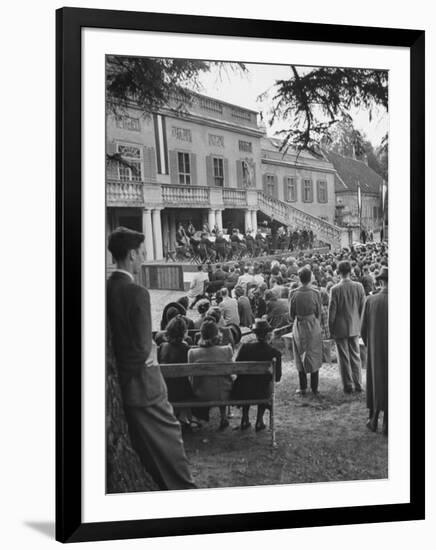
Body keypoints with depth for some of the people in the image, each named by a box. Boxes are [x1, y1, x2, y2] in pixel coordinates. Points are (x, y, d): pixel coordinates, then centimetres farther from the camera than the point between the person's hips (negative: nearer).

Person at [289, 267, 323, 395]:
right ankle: (314, 388, 12)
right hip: (313, 327, 0)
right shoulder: (315, 293, -11)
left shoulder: (294, 293, -9)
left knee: (300, 357, 12)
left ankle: (303, 388, 14)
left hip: (298, 327, 1)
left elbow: (291, 314, -2)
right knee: (314, 357, 10)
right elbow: (318, 313, -2)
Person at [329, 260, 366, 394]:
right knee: (356, 356, 14)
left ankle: (348, 386, 10)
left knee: (344, 358, 5)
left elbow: (332, 310, -10)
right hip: (355, 327, 3)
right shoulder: (359, 286, -5)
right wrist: (360, 324, 13)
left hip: (340, 328, -3)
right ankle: (358, 385, 16)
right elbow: (363, 308, 1)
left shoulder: (335, 289, -15)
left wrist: (330, 329, -1)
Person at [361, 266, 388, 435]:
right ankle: (386, 424, 16)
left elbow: (363, 329, -4)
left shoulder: (370, 300, -9)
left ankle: (373, 420, 26)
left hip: (374, 350, 2)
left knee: (375, 382, 17)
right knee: (389, 384, 10)